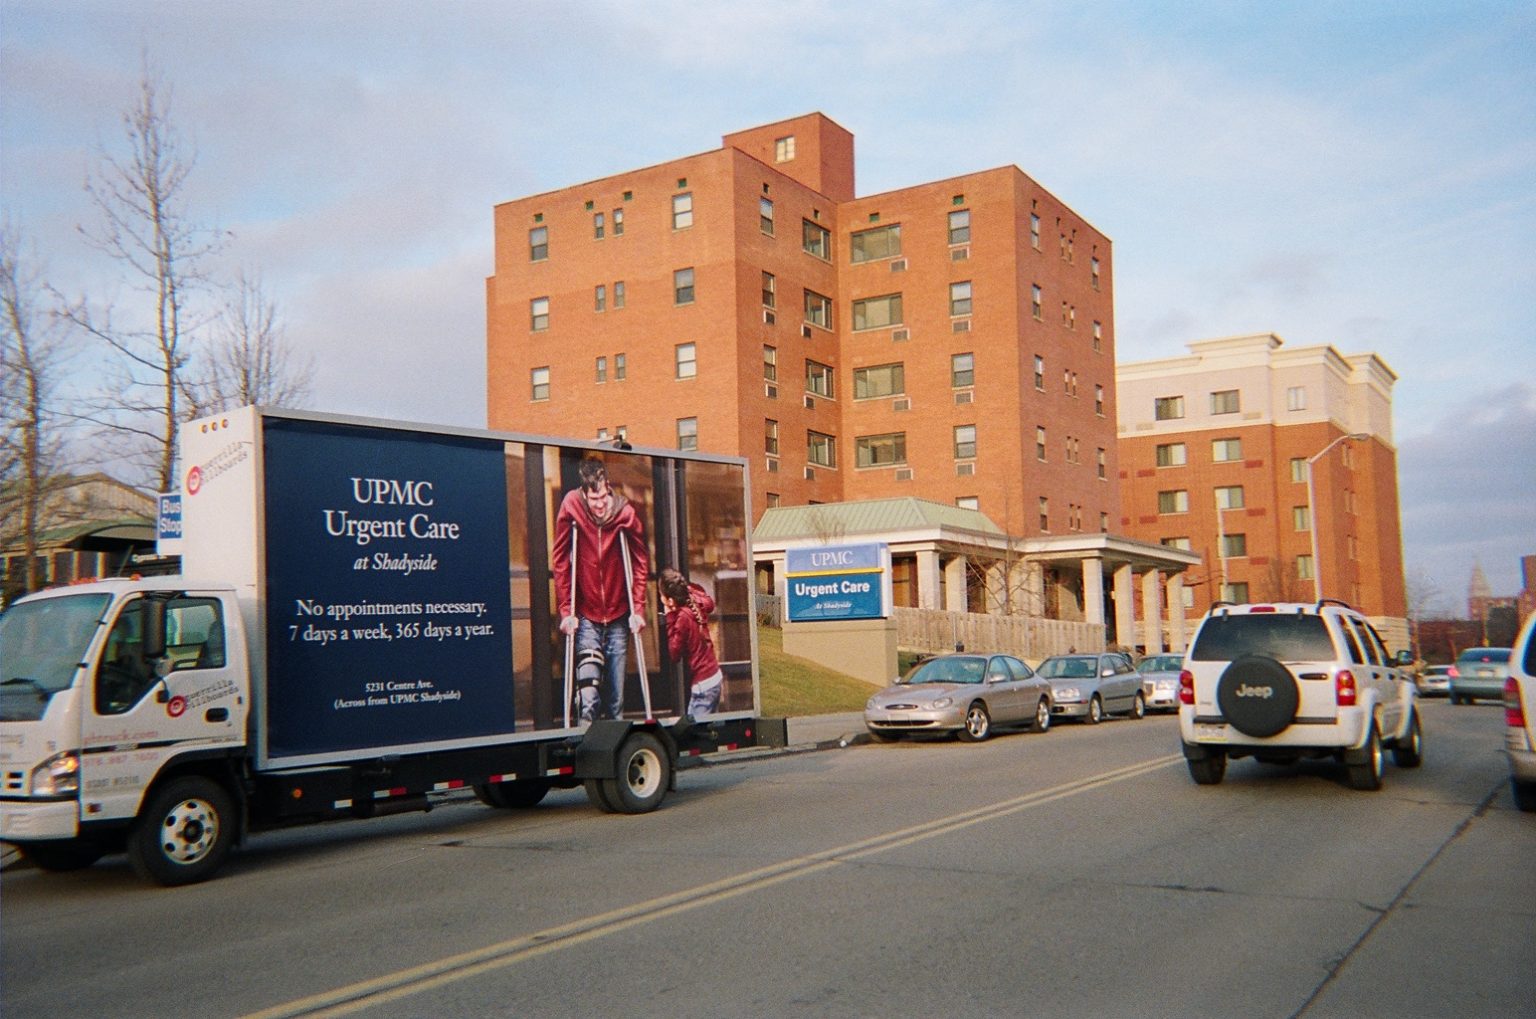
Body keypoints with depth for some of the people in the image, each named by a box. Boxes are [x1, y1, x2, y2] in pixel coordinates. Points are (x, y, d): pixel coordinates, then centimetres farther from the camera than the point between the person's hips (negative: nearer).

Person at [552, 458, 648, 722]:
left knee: (616, 693, 4)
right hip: (586, 614, -1)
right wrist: (566, 611, -7)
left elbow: (641, 563, 2)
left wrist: (638, 609, -3)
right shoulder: (571, 509, -10)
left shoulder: (625, 512, -7)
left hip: (618, 615, 1)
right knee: (588, 680, -16)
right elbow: (560, 563, -4)